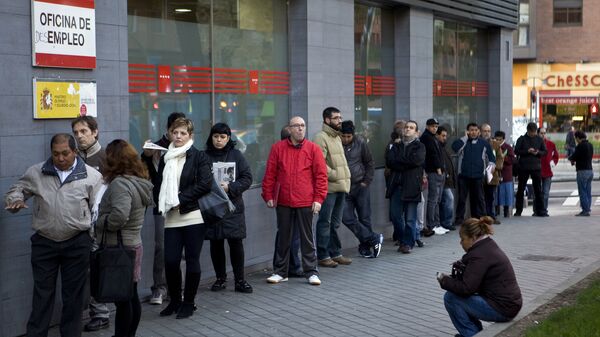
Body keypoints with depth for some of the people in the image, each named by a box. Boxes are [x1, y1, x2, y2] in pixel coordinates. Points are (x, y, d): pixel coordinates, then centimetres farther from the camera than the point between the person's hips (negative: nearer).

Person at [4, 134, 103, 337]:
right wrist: (15, 200, -11)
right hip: (44, 242, 1)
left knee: (74, 294, 9)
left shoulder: (91, 176, -2)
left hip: (77, 243, -1)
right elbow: (16, 190, 12)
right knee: (42, 293, 8)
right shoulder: (36, 173, 3)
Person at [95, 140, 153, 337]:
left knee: (122, 299, 0)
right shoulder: (139, 182, 9)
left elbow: (118, 217, -31)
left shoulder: (119, 184, -19)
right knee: (131, 296, 17)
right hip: (132, 244, 9)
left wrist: (98, 222, -13)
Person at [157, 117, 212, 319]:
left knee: (192, 260, 2)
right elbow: (159, 184, 18)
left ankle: (188, 303, 15)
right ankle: (174, 300, 20)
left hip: (193, 216, -4)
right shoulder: (165, 158, 13)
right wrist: (163, 204, 0)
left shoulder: (198, 156, -2)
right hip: (172, 217, 4)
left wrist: (181, 199, -12)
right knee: (170, 261, 1)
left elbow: (205, 184, -11)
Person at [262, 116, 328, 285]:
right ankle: (280, 272, 21)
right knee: (283, 237, 11)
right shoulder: (278, 148, 3)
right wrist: (268, 196, 0)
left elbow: (321, 175, -2)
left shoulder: (313, 149, 0)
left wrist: (318, 199, -7)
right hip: (283, 202, 1)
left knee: (307, 237, 7)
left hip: (305, 202, -1)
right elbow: (270, 174, 4)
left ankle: (311, 272, 16)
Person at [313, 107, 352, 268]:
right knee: (325, 223, -2)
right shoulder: (321, 137, -11)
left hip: (340, 187, 9)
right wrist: (335, 176, -15)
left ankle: (335, 253, 24)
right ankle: (323, 256, 6)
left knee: (335, 223, 15)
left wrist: (345, 178, 13)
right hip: (328, 187, -9)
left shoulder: (337, 137, 19)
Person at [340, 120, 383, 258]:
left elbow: (370, 163, 7)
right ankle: (374, 239, 3)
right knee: (347, 218, -9)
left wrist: (367, 181, 0)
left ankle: (365, 247, 19)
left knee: (364, 218, 5)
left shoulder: (360, 143, -3)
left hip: (361, 187, 1)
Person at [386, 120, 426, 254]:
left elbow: (415, 160, -14)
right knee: (396, 216, 4)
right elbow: (389, 161, 1)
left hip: (411, 186, -4)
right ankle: (403, 240, 22)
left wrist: (398, 160, -4)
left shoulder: (419, 146, 5)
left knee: (410, 218, -2)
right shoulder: (396, 145, 16)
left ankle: (408, 243, 10)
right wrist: (406, 164, -10)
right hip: (397, 185, 4)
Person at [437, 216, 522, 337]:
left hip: (501, 309, -10)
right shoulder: (489, 246, 10)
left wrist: (444, 280, -8)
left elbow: (465, 289, -23)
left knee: (450, 298, -8)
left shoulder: (480, 255, -20)